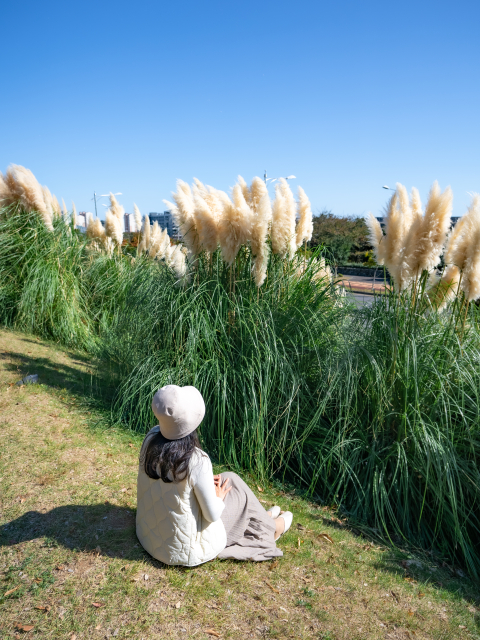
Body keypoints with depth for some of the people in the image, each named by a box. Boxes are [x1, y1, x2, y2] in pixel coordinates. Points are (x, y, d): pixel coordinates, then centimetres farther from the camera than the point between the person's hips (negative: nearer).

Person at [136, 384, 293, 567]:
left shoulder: (151, 437, -14)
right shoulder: (197, 461, -32)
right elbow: (212, 515, -21)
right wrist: (219, 497, -1)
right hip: (184, 550, -6)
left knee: (228, 478, 19)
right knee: (239, 490, 11)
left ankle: (260, 516, 44)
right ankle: (270, 528, 38)